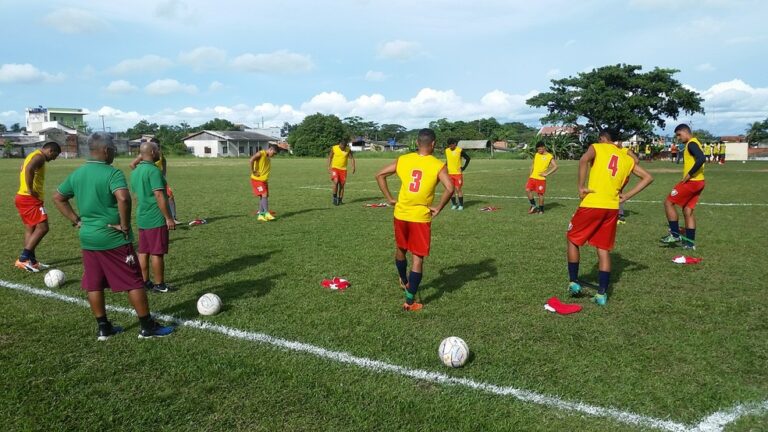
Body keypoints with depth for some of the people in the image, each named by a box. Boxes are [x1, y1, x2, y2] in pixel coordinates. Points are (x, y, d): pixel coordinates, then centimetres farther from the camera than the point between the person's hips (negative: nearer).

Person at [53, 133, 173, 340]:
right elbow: (123, 198, -32)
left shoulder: (76, 174, 7)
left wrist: (76, 220, 14)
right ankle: (147, 327, 9)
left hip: (88, 239, 7)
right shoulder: (112, 173, -16)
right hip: (114, 239, -7)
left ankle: (103, 328, 23)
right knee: (134, 283, 2)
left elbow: (58, 198, 17)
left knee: (94, 285, 13)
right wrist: (125, 225, -20)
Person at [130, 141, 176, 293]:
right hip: (156, 219, -8)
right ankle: (159, 285, 7)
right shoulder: (153, 170, -16)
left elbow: (137, 195, 18)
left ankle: (145, 282, 20)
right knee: (157, 253, -1)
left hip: (142, 218, 8)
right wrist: (169, 218, -18)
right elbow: (159, 196, -21)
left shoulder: (135, 172, 11)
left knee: (143, 252, 12)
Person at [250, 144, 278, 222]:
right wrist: (253, 171, -24)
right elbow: (251, 160, -29)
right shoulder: (261, 153, -13)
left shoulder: (269, 158, 13)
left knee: (262, 197, 6)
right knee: (264, 195, -15)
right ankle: (267, 213, -13)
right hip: (257, 179, -8)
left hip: (264, 180, 8)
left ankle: (260, 215, 11)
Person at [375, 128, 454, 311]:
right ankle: (409, 301, 8)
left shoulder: (403, 160, 2)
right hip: (421, 217, -4)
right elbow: (450, 188, -22)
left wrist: (390, 198, 7)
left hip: (401, 214, 4)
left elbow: (379, 175, 4)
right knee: (418, 258, 5)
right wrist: (438, 208, -10)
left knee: (400, 249, 26)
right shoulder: (438, 165, -9)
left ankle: (404, 281, 48)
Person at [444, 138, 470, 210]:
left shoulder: (460, 150, -9)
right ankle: (454, 204, 16)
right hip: (449, 173, 4)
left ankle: (461, 205, 6)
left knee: (458, 189, -4)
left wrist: (463, 168, -5)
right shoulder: (447, 150, 4)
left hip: (458, 173, -4)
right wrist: (446, 167, 10)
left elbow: (468, 158, 0)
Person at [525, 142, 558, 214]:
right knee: (528, 190, -8)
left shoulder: (549, 156, -5)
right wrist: (530, 173, 12)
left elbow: (555, 167, -9)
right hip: (533, 177, 5)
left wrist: (546, 173, -14)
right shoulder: (536, 155, 11)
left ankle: (541, 209, 15)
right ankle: (533, 206, 8)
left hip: (541, 178, -5)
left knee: (540, 194, -1)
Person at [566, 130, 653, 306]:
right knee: (604, 249, 12)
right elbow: (647, 177, 16)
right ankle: (602, 293, 10)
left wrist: (581, 186, -14)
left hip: (591, 205, -4)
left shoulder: (597, 147, 4)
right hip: (612, 208, 5)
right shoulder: (627, 158, 18)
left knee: (573, 240, 15)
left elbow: (584, 160, -19)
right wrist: (626, 196, 11)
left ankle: (574, 282, 17)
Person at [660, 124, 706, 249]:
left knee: (668, 202, -3)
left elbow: (701, 159, -27)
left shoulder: (691, 143, -12)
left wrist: (689, 175, -22)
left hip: (692, 182, -10)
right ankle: (690, 242, 14)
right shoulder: (693, 143, 19)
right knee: (688, 211, 12)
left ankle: (675, 234, -2)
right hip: (697, 182, 10)